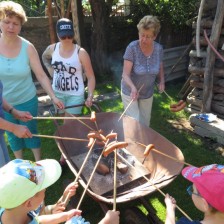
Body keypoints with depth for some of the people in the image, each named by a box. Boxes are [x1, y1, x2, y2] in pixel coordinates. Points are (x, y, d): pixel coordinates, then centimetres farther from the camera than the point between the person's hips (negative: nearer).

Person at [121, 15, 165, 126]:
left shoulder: (159, 49, -9)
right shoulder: (132, 47, -22)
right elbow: (125, 74, -24)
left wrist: (162, 81, -11)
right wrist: (133, 87, -43)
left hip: (148, 94, 4)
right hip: (130, 93, -4)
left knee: (145, 123, 18)